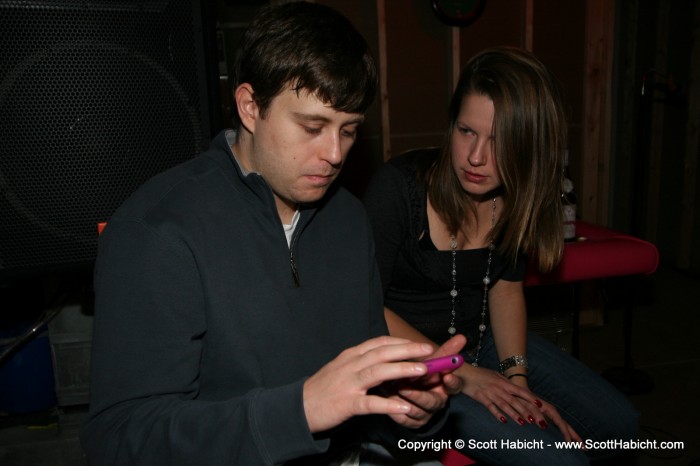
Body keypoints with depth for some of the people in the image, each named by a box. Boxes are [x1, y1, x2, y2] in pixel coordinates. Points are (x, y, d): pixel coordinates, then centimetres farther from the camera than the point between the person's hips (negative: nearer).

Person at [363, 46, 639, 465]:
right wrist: (460, 372, -20)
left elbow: (505, 286, 5)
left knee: (618, 422, 8)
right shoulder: (398, 187, -25)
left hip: (483, 338, 7)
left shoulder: (519, 195, -7)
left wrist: (516, 377, -7)